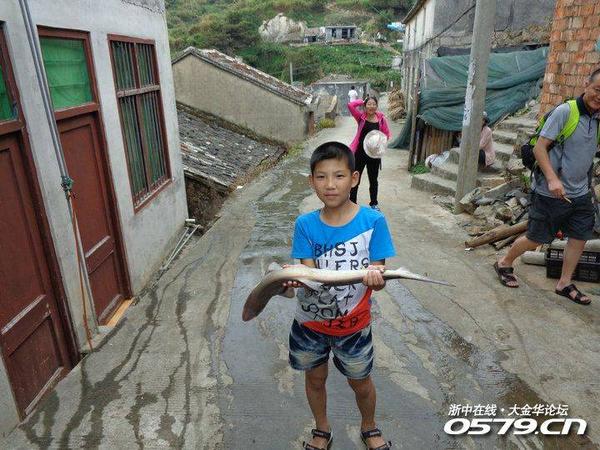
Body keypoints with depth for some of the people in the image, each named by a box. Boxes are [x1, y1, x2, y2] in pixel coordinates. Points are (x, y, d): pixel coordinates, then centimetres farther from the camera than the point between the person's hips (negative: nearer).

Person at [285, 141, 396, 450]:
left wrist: (375, 277, -39)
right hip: (310, 321, 2)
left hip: (353, 323, -1)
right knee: (315, 378, 22)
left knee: (360, 381, 20)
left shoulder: (372, 221, -18)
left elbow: (378, 280, -16)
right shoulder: (305, 225, -13)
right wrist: (295, 277, -37)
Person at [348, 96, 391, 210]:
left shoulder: (381, 118, -3)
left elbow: (386, 134, 5)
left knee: (373, 180, 17)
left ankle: (374, 203, 34)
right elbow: (350, 105, -20)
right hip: (360, 152, -2)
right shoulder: (361, 117, -6)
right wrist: (362, 102, -7)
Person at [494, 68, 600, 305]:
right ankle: (504, 264, 26)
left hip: (580, 193, 7)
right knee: (536, 238, 3)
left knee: (580, 236, 8)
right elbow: (539, 148, -18)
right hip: (551, 194, -7)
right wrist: (552, 179, -28)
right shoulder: (564, 111, -14)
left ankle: (565, 283, 22)